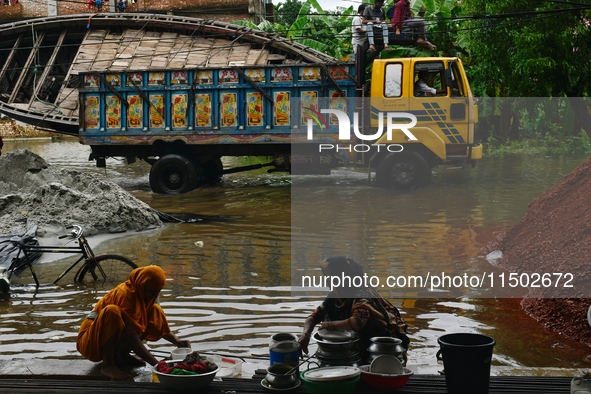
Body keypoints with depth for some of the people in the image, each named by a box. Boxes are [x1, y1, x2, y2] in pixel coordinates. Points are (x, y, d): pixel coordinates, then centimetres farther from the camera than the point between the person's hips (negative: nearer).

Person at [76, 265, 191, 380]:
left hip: (114, 341, 8)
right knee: (112, 311, -37)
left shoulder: (141, 294, 0)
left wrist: (177, 341, -11)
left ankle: (122, 356, -1)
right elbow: (131, 337, -32)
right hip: (91, 341, -8)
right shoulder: (126, 294, -26)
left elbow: (161, 327, 8)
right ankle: (107, 365, -26)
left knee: (155, 311, 1)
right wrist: (156, 364, -36)